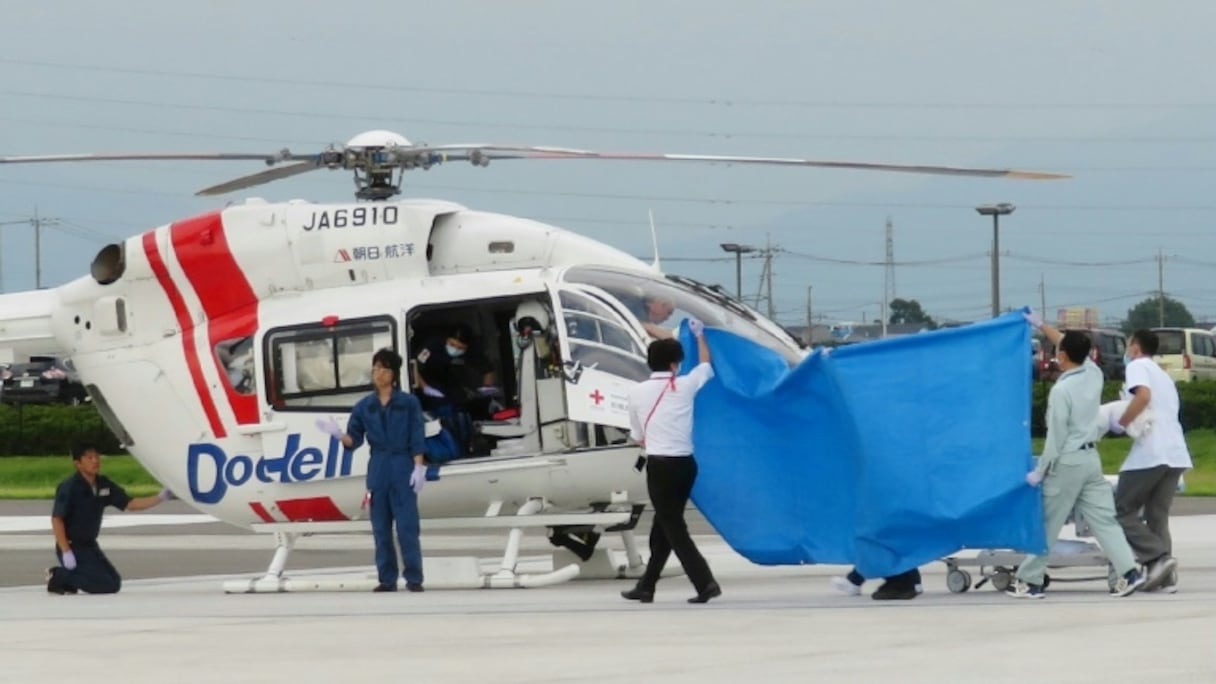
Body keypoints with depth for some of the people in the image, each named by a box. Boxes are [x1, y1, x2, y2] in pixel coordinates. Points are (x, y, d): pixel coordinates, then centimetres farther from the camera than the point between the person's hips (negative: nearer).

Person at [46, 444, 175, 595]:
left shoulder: (104, 485, 2)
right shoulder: (69, 488, -18)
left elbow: (130, 504, 4)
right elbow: (56, 520, -19)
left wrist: (160, 498, -8)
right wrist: (66, 553, -23)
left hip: (89, 545, 8)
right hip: (71, 546, -8)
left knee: (114, 583, 11)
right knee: (105, 585, -17)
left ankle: (66, 580, 14)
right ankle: (59, 577, -4)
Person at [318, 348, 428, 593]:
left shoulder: (409, 403, 1)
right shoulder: (364, 406, 8)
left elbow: (417, 439, -2)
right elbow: (354, 440, 6)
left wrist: (419, 468, -10)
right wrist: (338, 434, -14)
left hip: (403, 468, -3)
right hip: (377, 469, 3)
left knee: (407, 526, -6)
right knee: (381, 528, 3)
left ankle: (414, 578, -2)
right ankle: (387, 579, 7)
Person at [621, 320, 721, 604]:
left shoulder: (637, 392, -2)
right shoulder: (685, 386, 2)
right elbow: (706, 366, 25)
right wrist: (699, 335, 40)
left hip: (659, 465, -4)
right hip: (685, 463, 4)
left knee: (672, 527, -3)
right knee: (664, 526, 14)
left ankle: (705, 583, -16)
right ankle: (646, 587, 20)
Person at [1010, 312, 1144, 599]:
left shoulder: (1061, 390, -19)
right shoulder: (1094, 374, 2)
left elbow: (1056, 436, -18)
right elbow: (1074, 347, 21)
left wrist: (1039, 471, -10)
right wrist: (1041, 325, 30)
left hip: (1067, 462, -7)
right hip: (1091, 458, 7)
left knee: (1047, 524, 2)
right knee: (1103, 519, 4)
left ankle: (1029, 581, 7)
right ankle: (1128, 571, -9)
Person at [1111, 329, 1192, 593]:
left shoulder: (1137, 366, 2)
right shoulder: (1163, 376, 28)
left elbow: (1143, 395, -17)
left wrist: (1121, 424, -10)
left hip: (1150, 454, -8)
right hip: (1175, 454, 8)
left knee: (1123, 511, 1)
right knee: (1157, 516, 11)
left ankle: (1158, 557, -15)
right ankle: (1164, 576, 0)